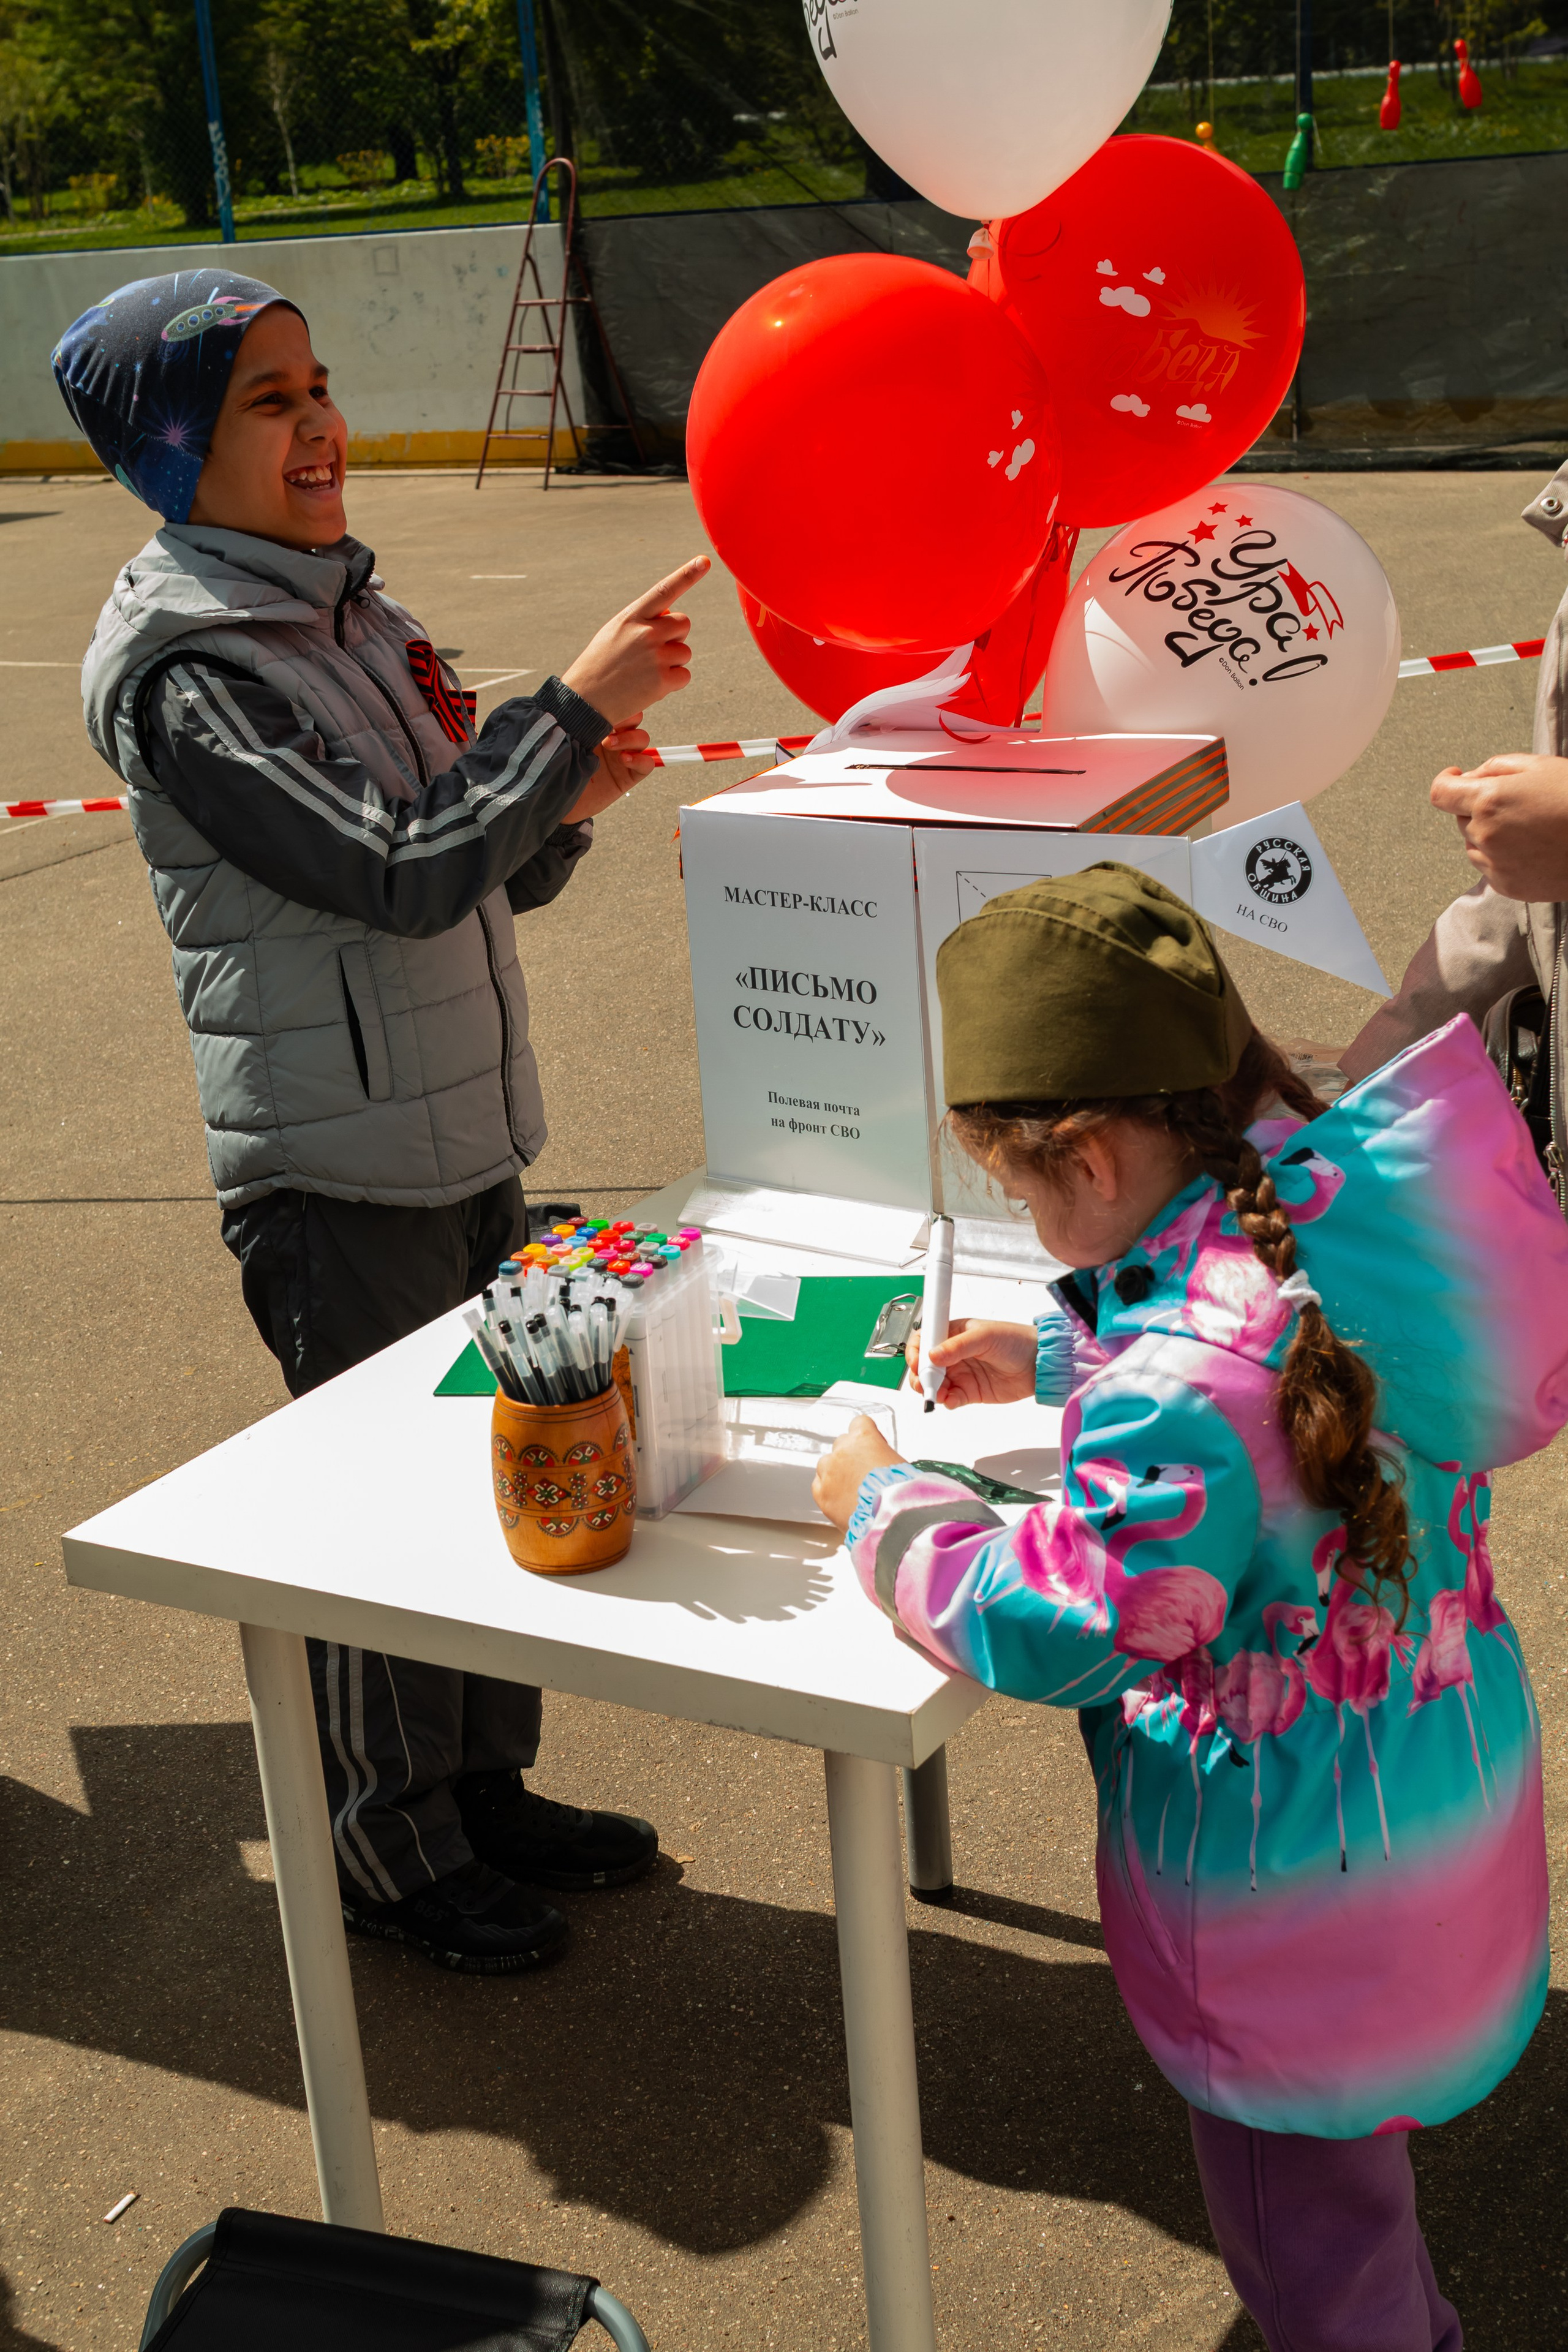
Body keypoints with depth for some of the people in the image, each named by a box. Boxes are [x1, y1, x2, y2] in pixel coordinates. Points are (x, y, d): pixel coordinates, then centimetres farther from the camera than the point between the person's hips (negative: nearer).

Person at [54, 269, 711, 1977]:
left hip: (468, 1136, 8)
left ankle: (486, 1789, 35)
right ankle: (392, 1855, 25)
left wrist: (560, 804, -6)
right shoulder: (183, 668, -17)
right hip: (338, 1174, -8)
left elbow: (476, 877, 14)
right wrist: (578, 704, -22)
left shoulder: (346, 609, 10)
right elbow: (404, 877, -25)